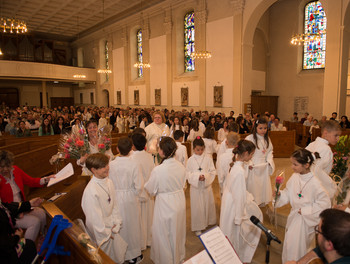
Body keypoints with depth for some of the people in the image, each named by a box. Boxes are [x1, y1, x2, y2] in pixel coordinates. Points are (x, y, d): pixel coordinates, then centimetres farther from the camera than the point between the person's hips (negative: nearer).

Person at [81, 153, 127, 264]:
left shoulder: (108, 182, -6)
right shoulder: (91, 191, -29)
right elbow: (94, 217, -22)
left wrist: (116, 223, -2)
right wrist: (106, 233, -12)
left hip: (113, 228, 6)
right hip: (102, 231, -6)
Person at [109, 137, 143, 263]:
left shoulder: (111, 165, -14)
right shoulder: (134, 165, -18)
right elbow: (139, 186, -15)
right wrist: (135, 195, 5)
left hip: (116, 198, 1)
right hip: (130, 198, -1)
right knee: (132, 225, 17)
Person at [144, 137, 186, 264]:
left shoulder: (158, 170, -27)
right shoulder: (181, 166, -11)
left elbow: (151, 190, -12)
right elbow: (182, 184, 4)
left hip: (165, 205, -6)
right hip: (180, 202, 6)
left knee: (164, 235, 17)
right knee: (178, 231, 26)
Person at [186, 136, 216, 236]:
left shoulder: (208, 158, -4)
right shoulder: (190, 160, -5)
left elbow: (213, 171, -3)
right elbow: (188, 174, -4)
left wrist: (205, 176, -20)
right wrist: (197, 177, -20)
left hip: (207, 186, 1)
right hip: (195, 187, -1)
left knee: (208, 204, 13)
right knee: (197, 207, 6)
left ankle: (209, 222, 36)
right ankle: (198, 228, 21)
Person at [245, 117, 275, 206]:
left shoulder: (267, 139, 6)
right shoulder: (249, 138, -15)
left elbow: (270, 151, 14)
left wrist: (269, 160, -1)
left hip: (264, 167, 6)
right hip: (253, 167, -6)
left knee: (264, 185, 15)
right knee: (253, 186, 2)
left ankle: (262, 202, 32)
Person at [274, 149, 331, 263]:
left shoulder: (314, 183, -26)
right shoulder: (295, 177, -9)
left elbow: (324, 203, -19)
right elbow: (288, 194, 2)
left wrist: (305, 210, -17)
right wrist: (279, 194, -18)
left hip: (305, 219, -6)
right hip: (294, 215, 6)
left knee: (297, 246, 5)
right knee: (289, 242, 22)